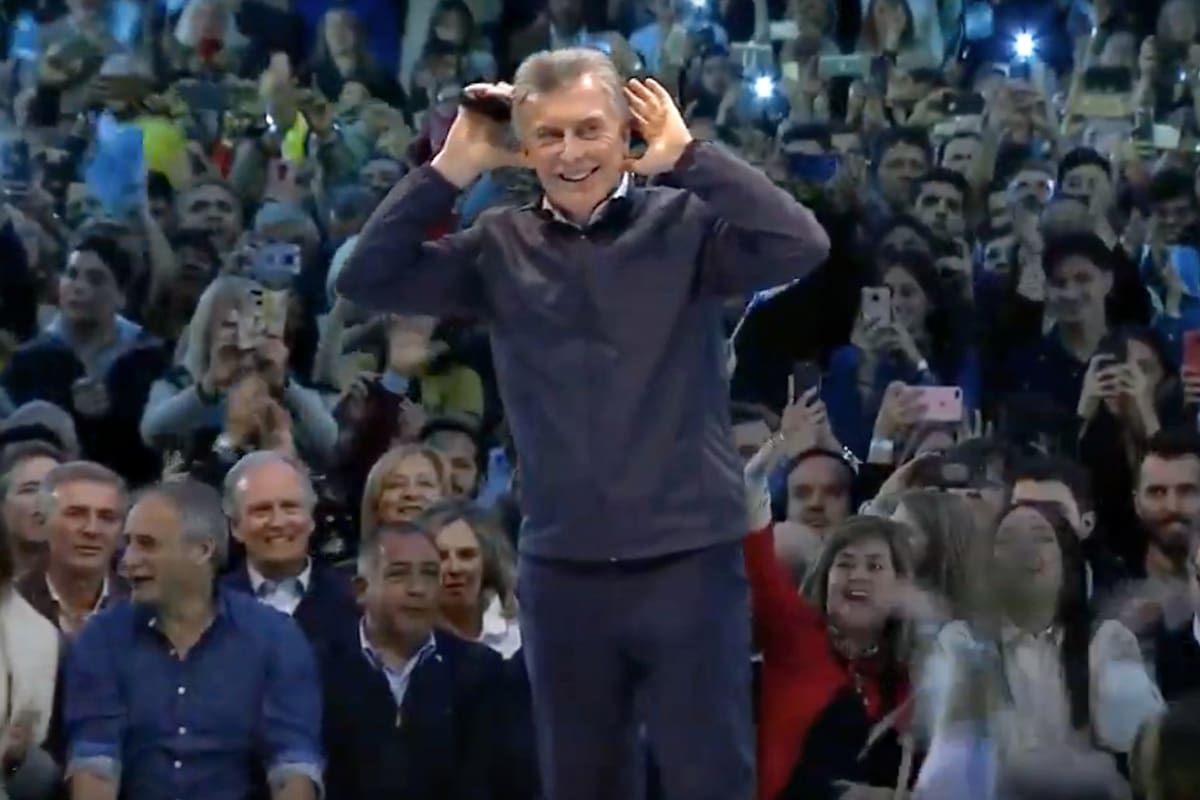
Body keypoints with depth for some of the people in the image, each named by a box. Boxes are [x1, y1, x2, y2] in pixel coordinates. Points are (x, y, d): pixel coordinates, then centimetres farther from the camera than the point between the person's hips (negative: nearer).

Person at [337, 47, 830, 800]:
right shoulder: (501, 246, 5)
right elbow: (367, 279, -1)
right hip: (562, 573, 3)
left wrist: (688, 154, -16)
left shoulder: (684, 223, -4)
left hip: (689, 562, -3)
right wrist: (452, 168, -5)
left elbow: (801, 246, -19)